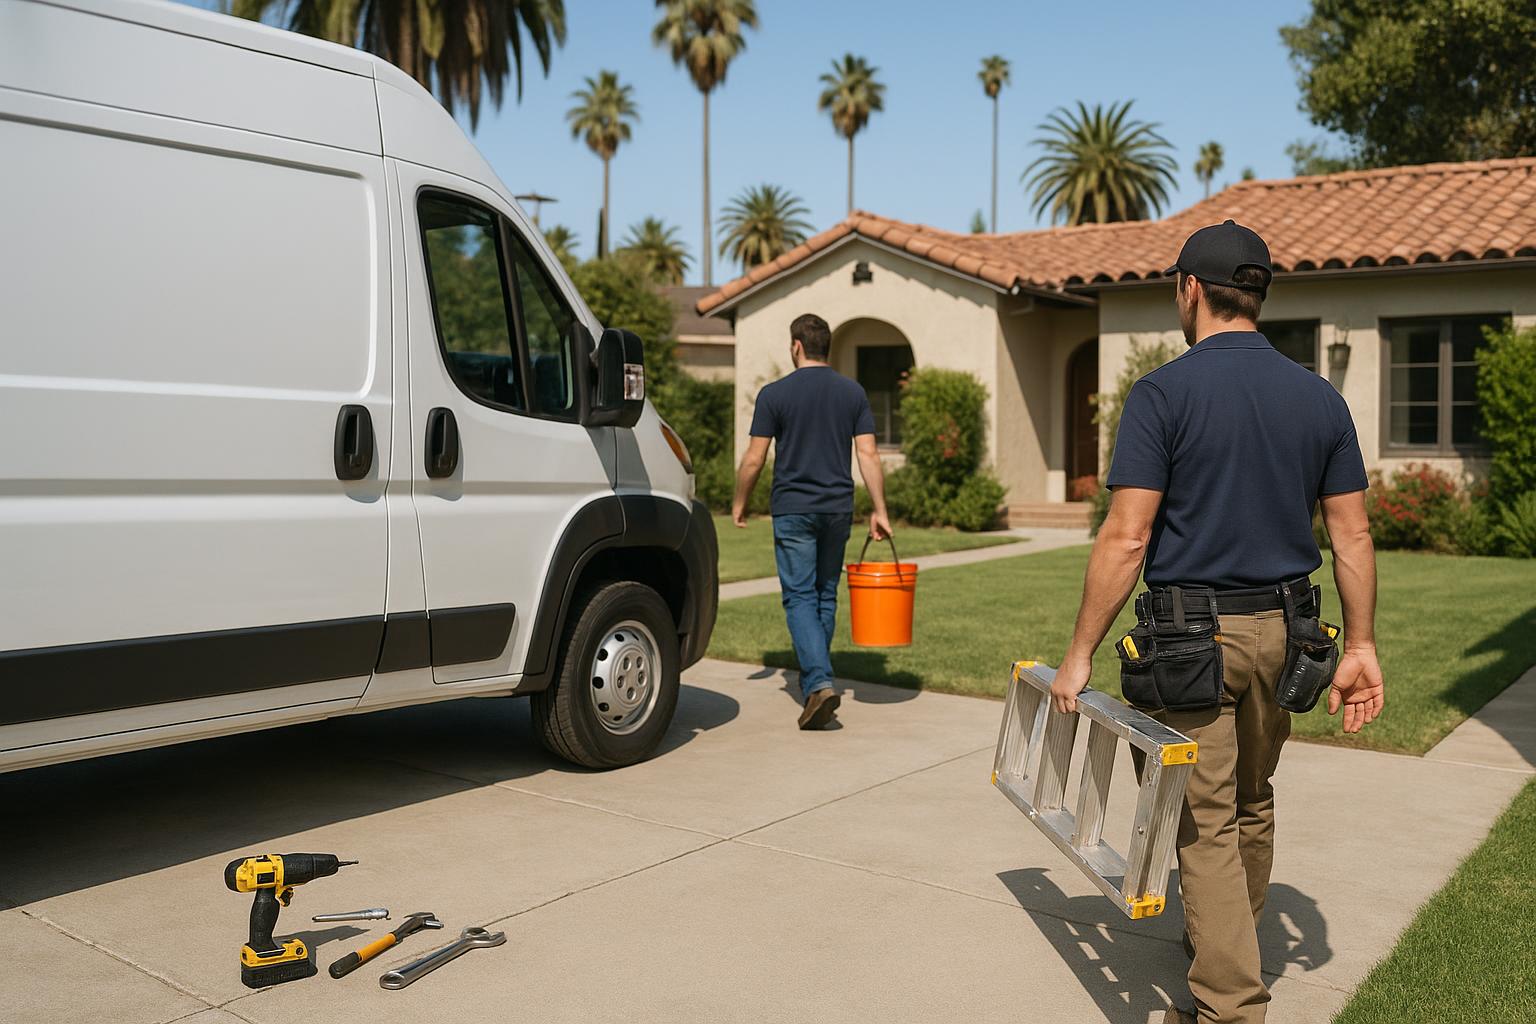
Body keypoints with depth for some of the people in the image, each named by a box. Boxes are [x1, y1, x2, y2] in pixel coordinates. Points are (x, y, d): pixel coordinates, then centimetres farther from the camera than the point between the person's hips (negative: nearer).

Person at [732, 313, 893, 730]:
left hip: (792, 510, -4)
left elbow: (754, 459, -5)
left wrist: (740, 503, 10)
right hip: (838, 508, 4)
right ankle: (815, 675, 28)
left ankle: (819, 683, -19)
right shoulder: (853, 393, 4)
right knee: (826, 594, 16)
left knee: (800, 597, -3)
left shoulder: (775, 394, -6)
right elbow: (868, 455, -1)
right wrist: (879, 510, 2)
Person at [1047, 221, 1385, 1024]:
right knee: (1251, 804, 24)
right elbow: (1352, 535, 4)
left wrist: (1080, 653, -12)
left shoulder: (1163, 394, -13)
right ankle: (1227, 943, 44)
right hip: (1282, 634, 6)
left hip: (1191, 639, -6)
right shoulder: (1319, 398, 3)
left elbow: (1126, 538, -18)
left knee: (1207, 822, 4)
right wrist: (1360, 646, 11)